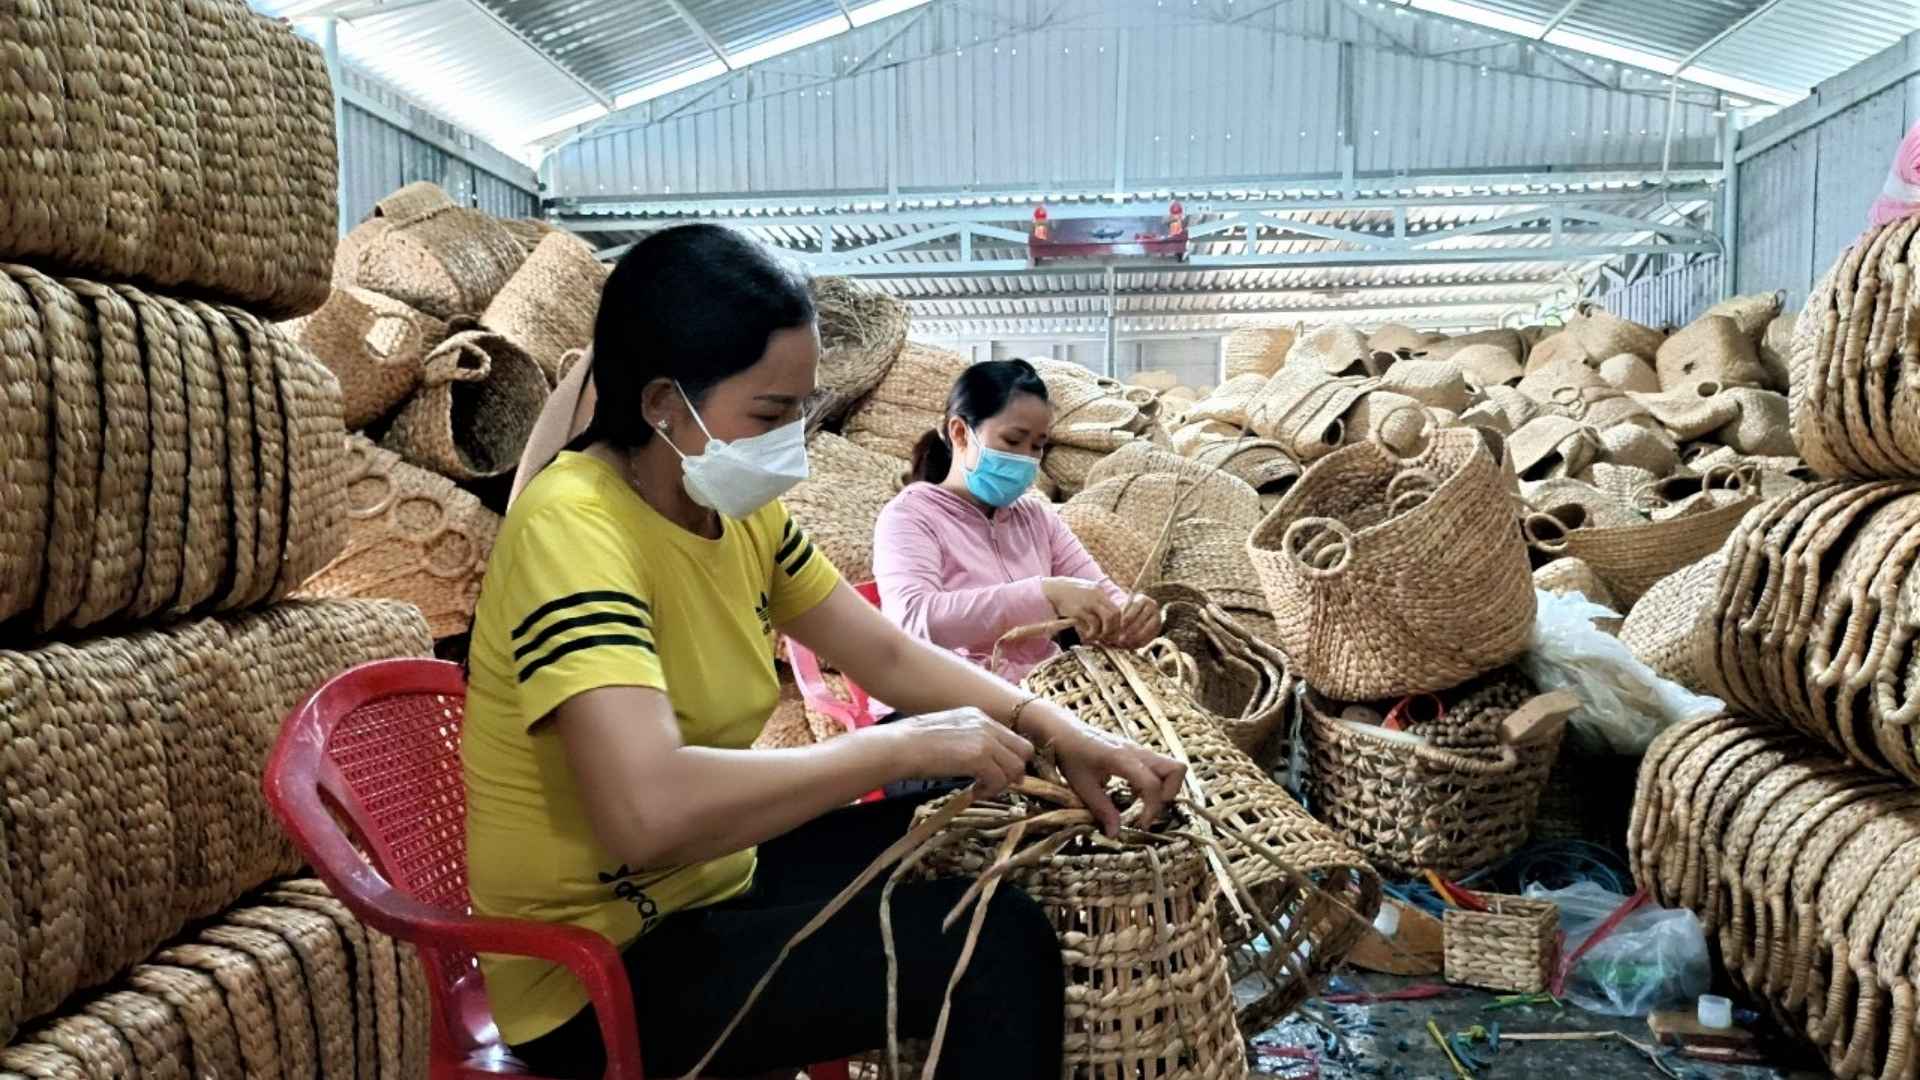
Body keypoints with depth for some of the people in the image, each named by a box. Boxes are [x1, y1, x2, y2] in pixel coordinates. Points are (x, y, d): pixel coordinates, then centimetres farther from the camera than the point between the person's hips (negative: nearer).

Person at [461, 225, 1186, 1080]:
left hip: (710, 879, 8)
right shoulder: (573, 528, -27)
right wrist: (906, 745, -31)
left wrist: (1055, 729, -9)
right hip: (601, 968, -8)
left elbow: (890, 655, 5)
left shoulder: (737, 511, -1)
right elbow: (650, 811, -41)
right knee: (998, 945, -18)